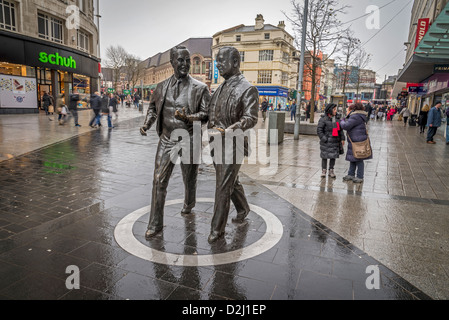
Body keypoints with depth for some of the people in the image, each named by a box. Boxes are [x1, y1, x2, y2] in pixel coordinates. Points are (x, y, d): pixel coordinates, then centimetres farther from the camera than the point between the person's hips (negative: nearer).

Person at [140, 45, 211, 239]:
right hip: (166, 140, 3)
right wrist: (147, 124, 0)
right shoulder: (162, 86, 8)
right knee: (159, 181, -1)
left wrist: (189, 117, -25)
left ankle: (188, 206, 46)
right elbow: (153, 107, 19)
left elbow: (206, 113, -7)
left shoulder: (199, 88, -4)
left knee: (189, 180, 15)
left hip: (189, 141, -2)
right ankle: (155, 224, 9)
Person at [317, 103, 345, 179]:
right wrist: (324, 139, -16)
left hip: (335, 141, 5)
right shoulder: (323, 119, -8)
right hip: (326, 142, -5)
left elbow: (340, 129, 15)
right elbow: (319, 130, -11)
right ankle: (324, 170, 16)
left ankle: (331, 170, 19)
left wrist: (342, 138, 7)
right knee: (324, 156, 4)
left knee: (333, 156, 7)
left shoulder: (336, 119, 11)